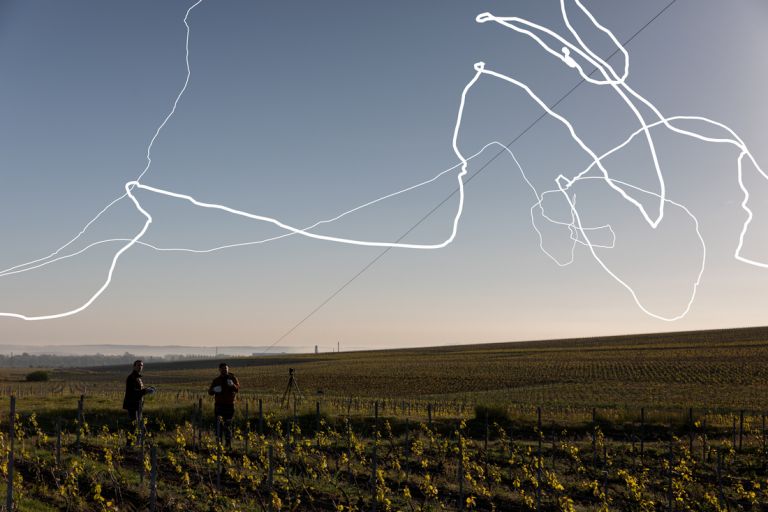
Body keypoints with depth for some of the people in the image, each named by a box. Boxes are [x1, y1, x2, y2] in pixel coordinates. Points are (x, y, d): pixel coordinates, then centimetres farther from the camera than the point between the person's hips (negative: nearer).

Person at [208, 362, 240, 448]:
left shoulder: (233, 378, 5)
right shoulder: (216, 380, 10)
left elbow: (237, 388, -11)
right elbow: (210, 392, 7)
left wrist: (233, 385, -33)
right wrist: (214, 390, -17)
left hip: (229, 405, -1)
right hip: (219, 404, 1)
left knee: (228, 424, 5)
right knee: (219, 422, -12)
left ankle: (228, 443, 15)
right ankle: (218, 441, -12)